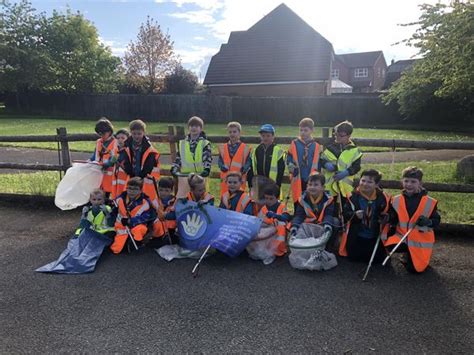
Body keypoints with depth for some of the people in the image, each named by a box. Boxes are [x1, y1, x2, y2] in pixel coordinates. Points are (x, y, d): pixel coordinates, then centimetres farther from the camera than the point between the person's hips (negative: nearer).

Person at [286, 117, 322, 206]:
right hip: (297, 179, 0)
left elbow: (319, 162, 9)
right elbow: (289, 159, 6)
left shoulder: (316, 145, 4)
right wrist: (291, 166, -14)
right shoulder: (294, 144, 2)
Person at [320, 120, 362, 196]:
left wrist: (346, 172, -16)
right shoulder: (330, 147, 4)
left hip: (346, 184, -1)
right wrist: (326, 164, -13)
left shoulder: (354, 150, -1)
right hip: (330, 183, 1)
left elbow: (356, 166, -1)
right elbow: (321, 160, 9)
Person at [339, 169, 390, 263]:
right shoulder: (352, 197, -10)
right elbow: (345, 214, -9)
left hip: (375, 237, 1)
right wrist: (354, 215, -28)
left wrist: (385, 218, -18)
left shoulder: (383, 198, -7)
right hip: (355, 237, -1)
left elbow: (389, 214, 4)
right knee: (354, 258, -3)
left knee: (378, 259, 0)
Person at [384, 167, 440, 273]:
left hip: (420, 241, -2)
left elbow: (437, 220, -5)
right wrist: (388, 218, -15)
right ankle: (407, 252, 7)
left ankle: (411, 254, 31)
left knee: (415, 269, -5)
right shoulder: (396, 200, -4)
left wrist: (428, 222, -26)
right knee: (389, 244, -28)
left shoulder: (429, 202, -12)